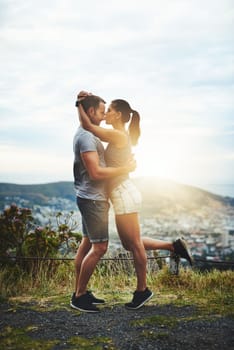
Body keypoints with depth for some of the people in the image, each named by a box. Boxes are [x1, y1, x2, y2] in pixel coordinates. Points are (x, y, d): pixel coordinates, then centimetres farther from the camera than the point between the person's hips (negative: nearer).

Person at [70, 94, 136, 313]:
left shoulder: (86, 134, 15)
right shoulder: (86, 137, -18)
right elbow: (96, 173, -24)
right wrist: (125, 168, -16)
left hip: (91, 198, 11)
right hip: (93, 198, -11)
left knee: (87, 244, 13)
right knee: (99, 247, -7)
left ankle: (79, 292, 21)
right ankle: (79, 296, 1)